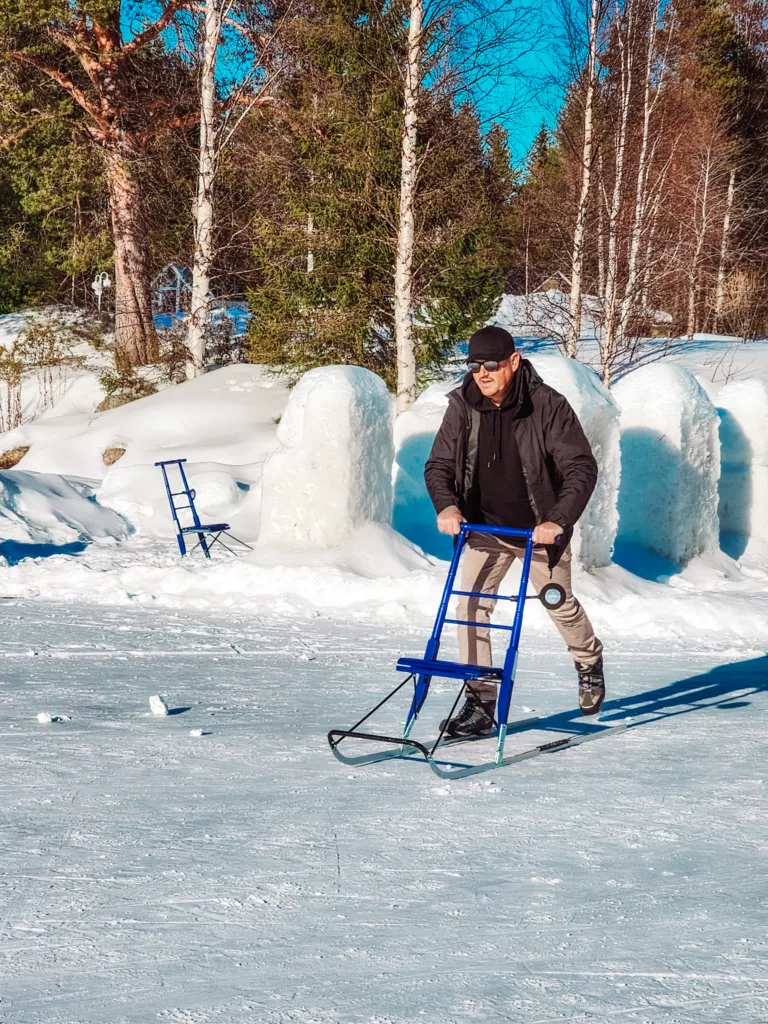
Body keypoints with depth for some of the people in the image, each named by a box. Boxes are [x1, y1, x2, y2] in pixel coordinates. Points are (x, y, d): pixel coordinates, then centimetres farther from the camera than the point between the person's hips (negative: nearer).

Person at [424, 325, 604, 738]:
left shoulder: (547, 405, -20)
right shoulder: (462, 406, -11)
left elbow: (581, 468, -21)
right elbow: (438, 465, -5)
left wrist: (558, 520, -34)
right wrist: (446, 505, -25)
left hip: (540, 529, -2)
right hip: (484, 528, 2)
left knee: (560, 604, 15)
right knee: (471, 604, -11)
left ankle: (589, 661, 46)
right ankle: (480, 703, -5)